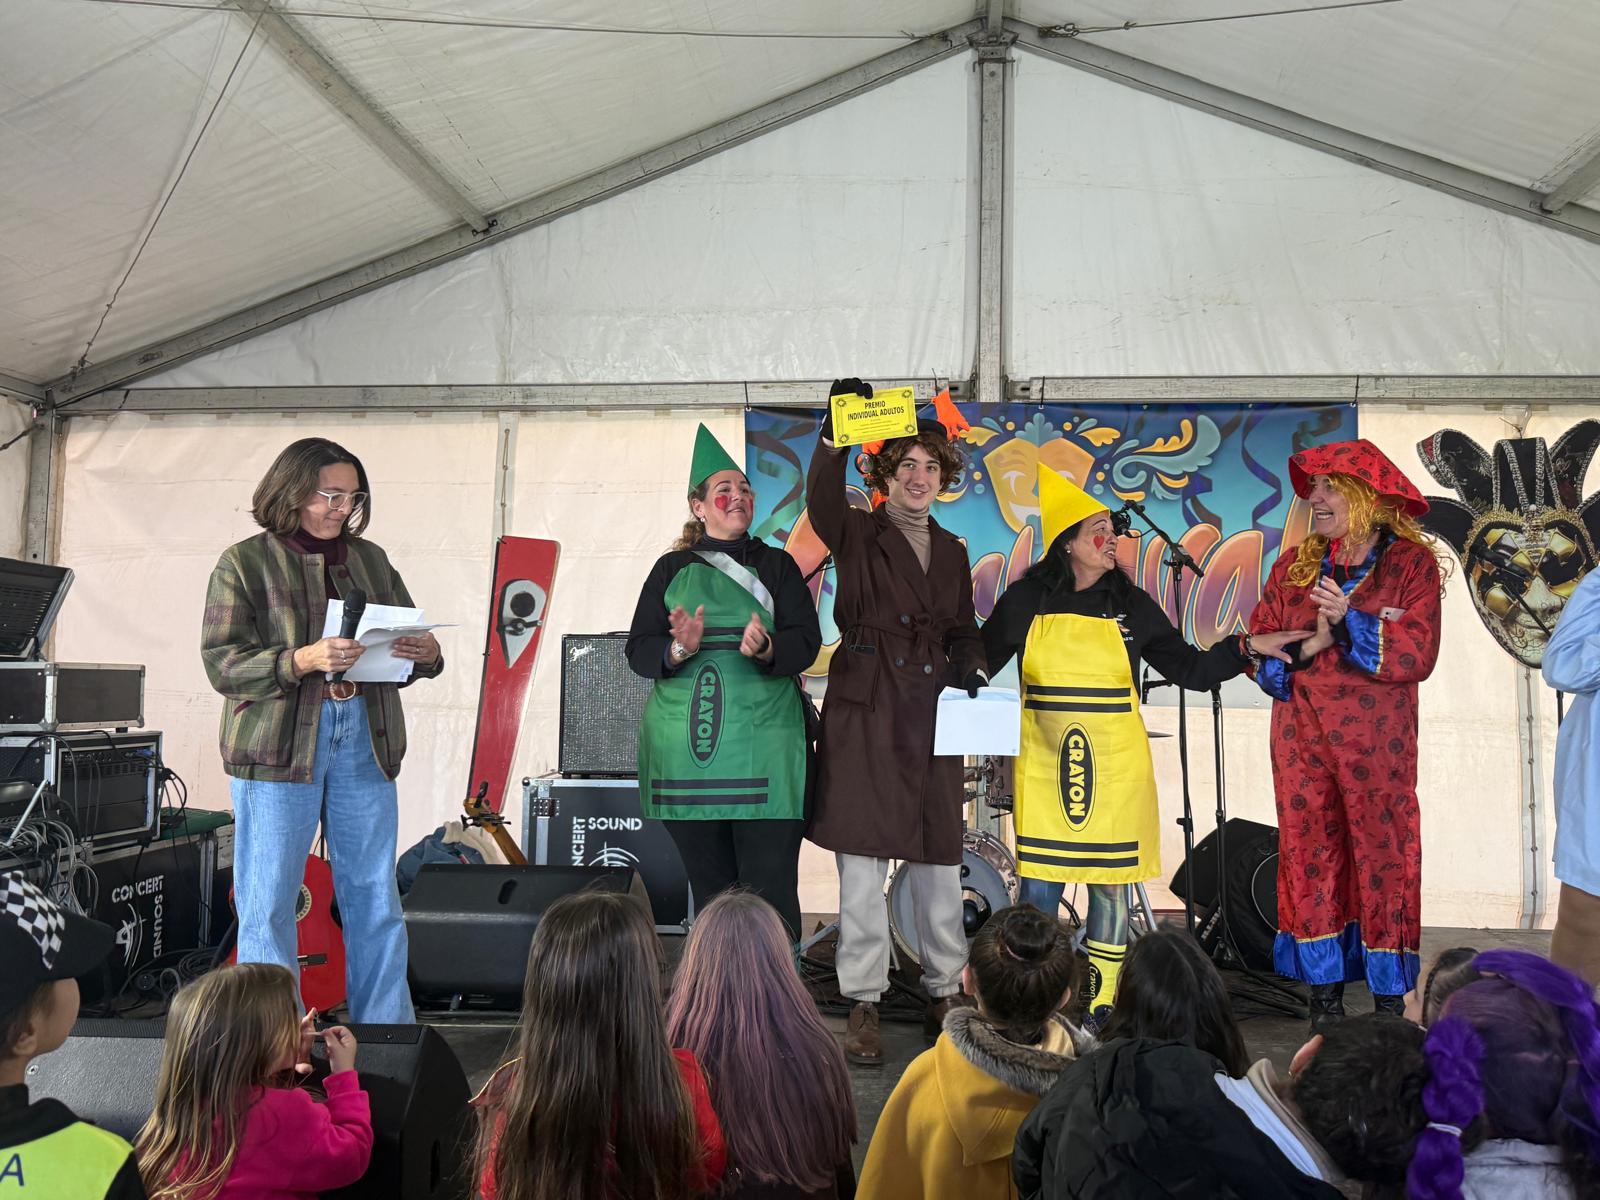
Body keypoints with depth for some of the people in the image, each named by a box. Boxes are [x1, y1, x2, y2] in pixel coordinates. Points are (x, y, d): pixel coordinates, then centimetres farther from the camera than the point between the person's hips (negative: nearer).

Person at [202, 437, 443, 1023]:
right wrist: (302, 660, -22)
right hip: (278, 743, -4)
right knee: (268, 902, 1)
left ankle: (386, 1021, 17)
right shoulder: (244, 563, 2)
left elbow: (408, 640, 17)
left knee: (375, 896, 8)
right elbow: (222, 663, -6)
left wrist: (426, 654, -7)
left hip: (364, 738, 4)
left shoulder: (370, 559, 15)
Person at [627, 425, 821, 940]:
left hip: (763, 748, -1)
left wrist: (767, 649, -20)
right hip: (687, 747, 1)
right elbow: (638, 648, 5)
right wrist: (679, 650, -16)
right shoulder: (672, 568, 13)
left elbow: (806, 641, 2)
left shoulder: (777, 565, 13)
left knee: (771, 888, -6)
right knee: (710, 888, 5)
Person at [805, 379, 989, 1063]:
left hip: (931, 713, 4)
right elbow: (821, 500, -19)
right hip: (866, 710, -4)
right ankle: (864, 1005, 8)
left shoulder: (952, 552, 18)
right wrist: (834, 437, -34)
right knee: (862, 860, -3)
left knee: (939, 859, 8)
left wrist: (969, 667, 0)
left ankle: (946, 994, 22)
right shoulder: (856, 534, 3)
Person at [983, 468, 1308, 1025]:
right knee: (1038, 879, 2)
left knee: (1110, 880, 5)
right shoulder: (1026, 601, 1)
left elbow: (1191, 669, 8)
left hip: (1113, 765, 1)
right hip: (1043, 764, -1)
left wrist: (1245, 647, -4)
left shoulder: (1131, 604, 5)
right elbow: (979, 665, 7)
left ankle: (1102, 1002, 20)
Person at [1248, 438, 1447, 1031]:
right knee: (1309, 855, 4)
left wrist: (1349, 622, -20)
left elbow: (1416, 654, -10)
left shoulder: (1412, 564, 1)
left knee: (1383, 859, 1)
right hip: (1302, 741, 3)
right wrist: (1310, 643, -13)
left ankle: (1389, 1003, 14)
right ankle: (1324, 997, 15)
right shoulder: (1293, 566, 10)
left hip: (1377, 744, -3)